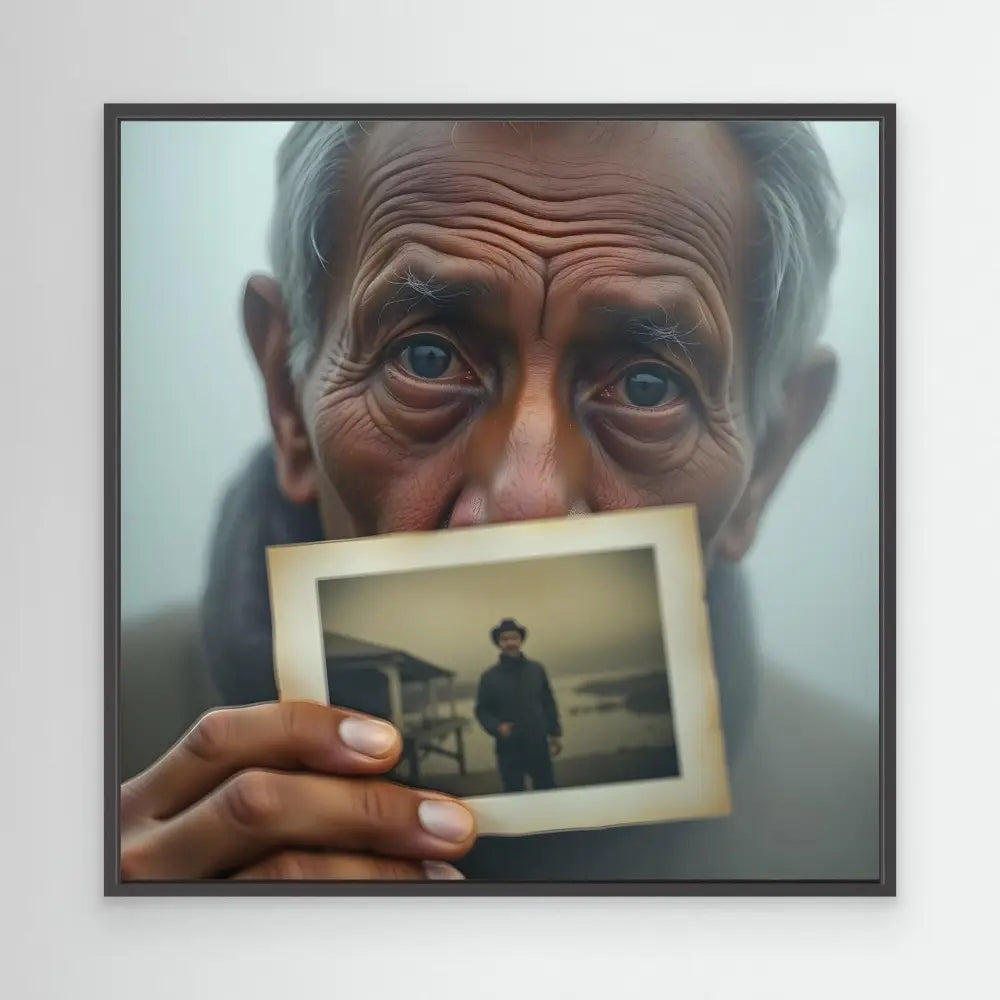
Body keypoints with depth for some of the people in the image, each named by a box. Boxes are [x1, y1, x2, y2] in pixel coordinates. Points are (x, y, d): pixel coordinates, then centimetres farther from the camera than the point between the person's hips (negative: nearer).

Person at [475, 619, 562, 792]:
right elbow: (482, 711, 1)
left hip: (538, 745, 2)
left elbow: (548, 703, 10)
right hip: (509, 749, -2)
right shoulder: (490, 677, -1)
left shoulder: (536, 670, 5)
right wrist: (496, 727, -16)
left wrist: (555, 733, 9)